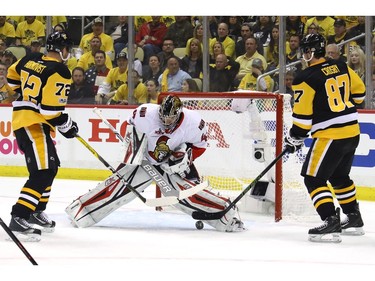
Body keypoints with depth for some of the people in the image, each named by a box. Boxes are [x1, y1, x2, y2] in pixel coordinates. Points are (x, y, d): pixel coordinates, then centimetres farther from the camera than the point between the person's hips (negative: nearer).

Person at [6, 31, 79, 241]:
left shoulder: (30, 60, 8)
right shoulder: (59, 72, -16)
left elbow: (13, 76, 28)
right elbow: (52, 109, -20)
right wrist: (67, 126, -4)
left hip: (21, 118, 10)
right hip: (34, 124, -10)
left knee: (50, 167, 23)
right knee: (42, 173, -16)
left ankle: (37, 212, 31)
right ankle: (19, 219, -26)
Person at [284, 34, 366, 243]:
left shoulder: (306, 78, -13)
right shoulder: (342, 68, 6)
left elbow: (302, 115, -11)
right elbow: (359, 92, 18)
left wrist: (295, 138, 2)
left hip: (330, 135, -8)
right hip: (353, 131, 8)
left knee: (314, 179, -2)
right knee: (340, 176, 25)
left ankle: (331, 222, -14)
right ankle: (354, 219, 32)